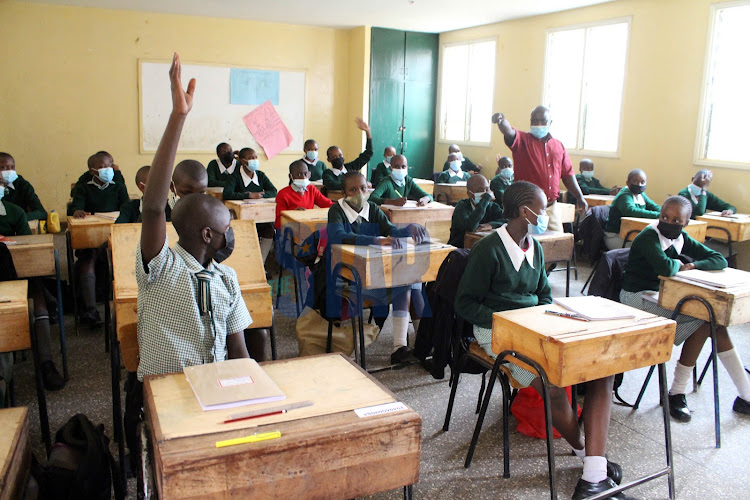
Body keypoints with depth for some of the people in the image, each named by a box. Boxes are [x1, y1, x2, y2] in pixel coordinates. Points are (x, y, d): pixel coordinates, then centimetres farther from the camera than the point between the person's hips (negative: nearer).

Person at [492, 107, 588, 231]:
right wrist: (502, 120, -43)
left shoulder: (558, 146, 15)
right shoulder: (522, 140, 1)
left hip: (551, 208, 5)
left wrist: (580, 197, 12)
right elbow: (509, 133, -21)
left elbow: (567, 174, 18)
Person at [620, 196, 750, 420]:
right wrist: (678, 264, -12)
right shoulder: (649, 237, -17)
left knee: (716, 320, -7)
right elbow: (665, 268, -35)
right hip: (637, 298, -8)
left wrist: (692, 266, -12)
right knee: (704, 318, -18)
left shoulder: (681, 239, 7)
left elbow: (720, 260, 5)